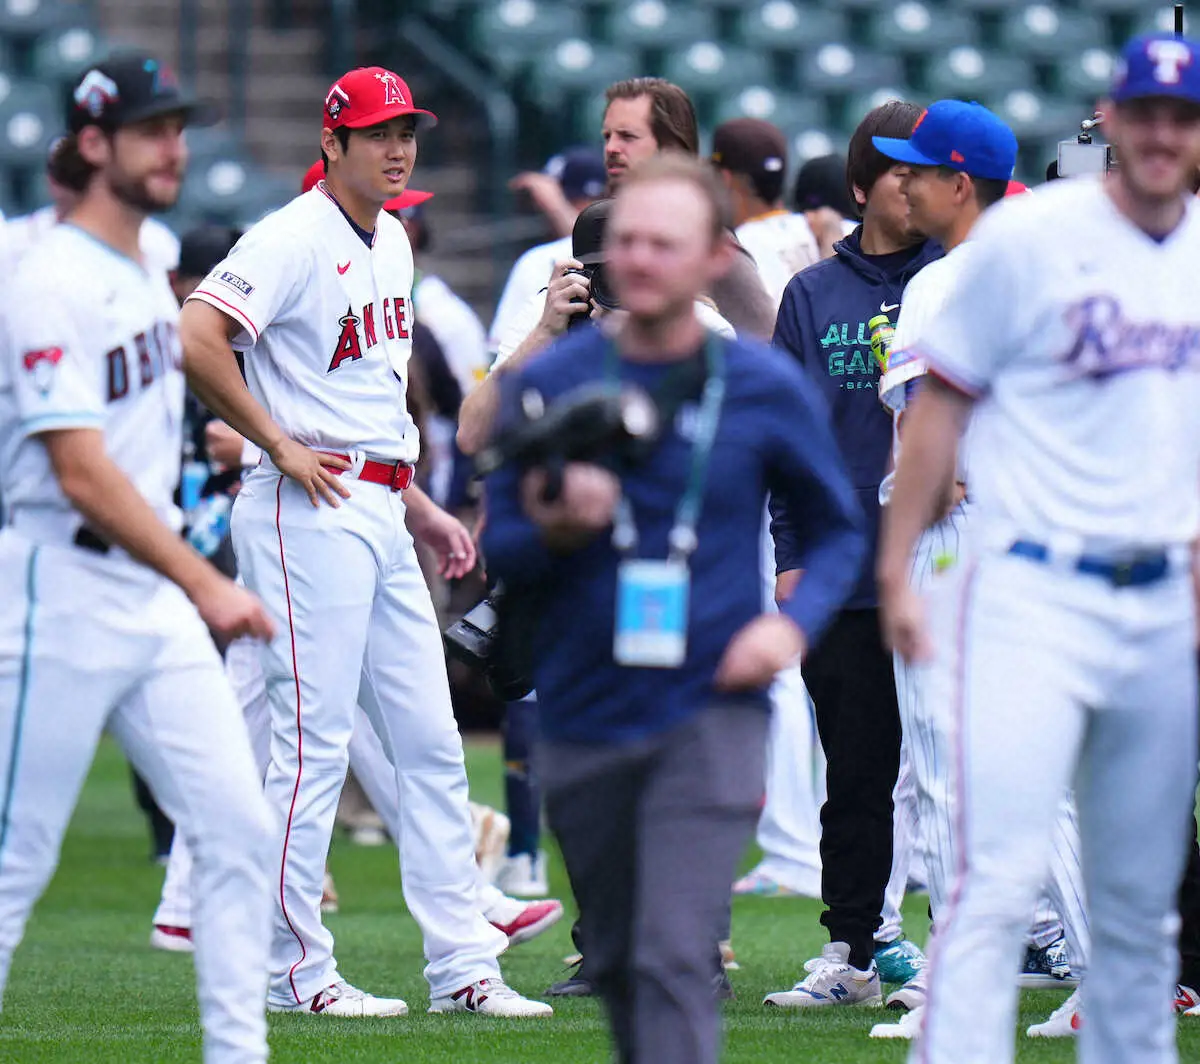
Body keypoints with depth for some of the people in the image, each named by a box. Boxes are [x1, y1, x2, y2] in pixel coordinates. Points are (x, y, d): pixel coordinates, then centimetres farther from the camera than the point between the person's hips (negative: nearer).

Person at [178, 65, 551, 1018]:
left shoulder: (392, 242, 16)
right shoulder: (294, 239, -11)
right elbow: (196, 338, -24)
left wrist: (421, 508, 21)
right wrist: (281, 446, -17)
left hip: (384, 514, 9)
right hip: (313, 511, -9)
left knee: (431, 742, 8)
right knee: (314, 742, -6)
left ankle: (463, 966, 11)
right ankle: (297, 973, 0)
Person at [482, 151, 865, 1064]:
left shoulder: (768, 390, 0)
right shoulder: (549, 384, 3)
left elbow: (837, 532, 12)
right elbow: (498, 551, 6)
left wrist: (795, 622, -7)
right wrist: (558, 532, -16)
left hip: (708, 714, -3)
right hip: (581, 716, 3)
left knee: (675, 958, -15)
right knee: (615, 962, 14)